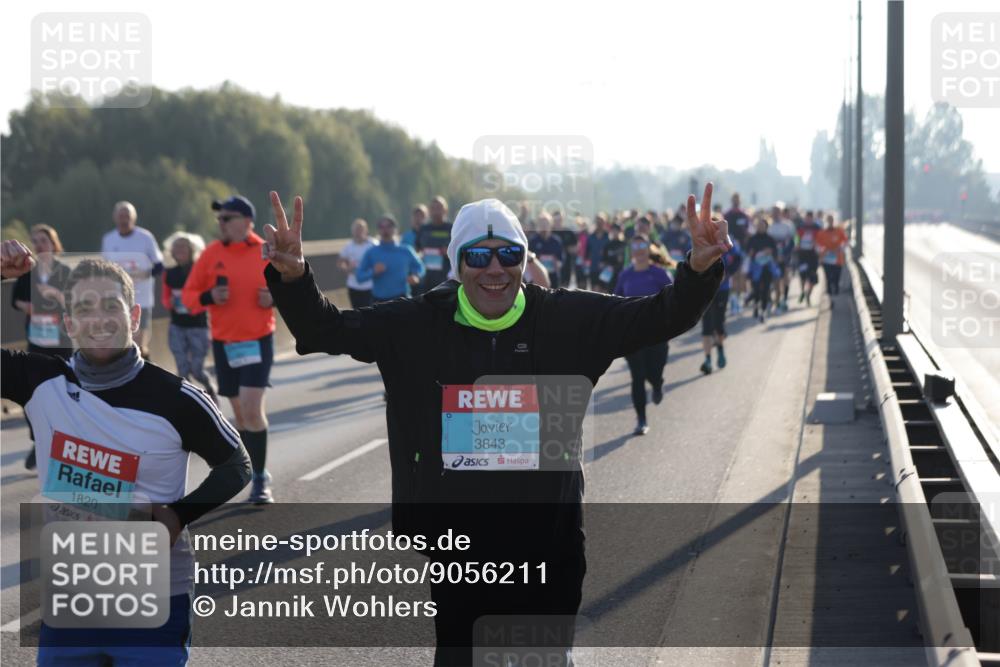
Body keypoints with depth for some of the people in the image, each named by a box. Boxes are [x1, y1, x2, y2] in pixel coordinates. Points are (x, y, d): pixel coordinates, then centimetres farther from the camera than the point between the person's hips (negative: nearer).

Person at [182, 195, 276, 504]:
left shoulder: (267, 253, -5)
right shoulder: (212, 253, -1)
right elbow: (188, 295, 2)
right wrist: (208, 297, -18)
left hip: (258, 341, -3)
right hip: (223, 342, 3)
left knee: (251, 408, -14)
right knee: (241, 412, 10)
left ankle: (260, 480, -4)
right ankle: (258, 474, 26)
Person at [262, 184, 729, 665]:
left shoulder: (568, 319, -5)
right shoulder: (418, 326, -4)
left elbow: (661, 317, -7)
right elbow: (328, 330, -3)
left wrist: (699, 269, -27)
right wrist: (293, 277, -23)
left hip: (548, 538, 0)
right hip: (456, 538, 0)